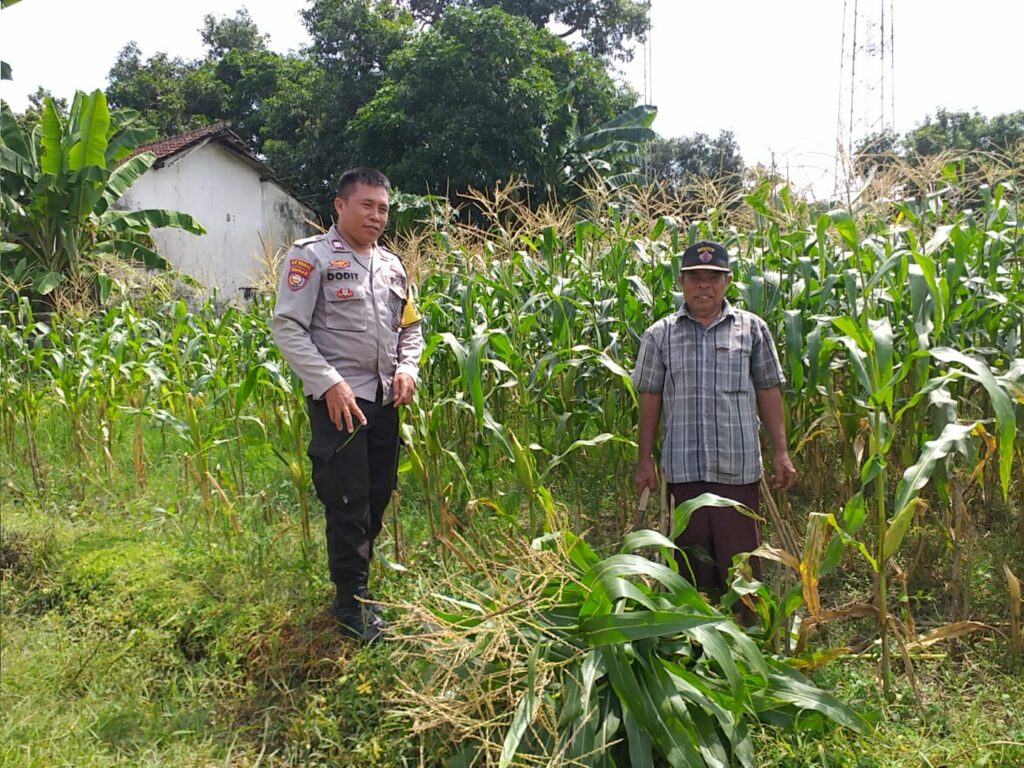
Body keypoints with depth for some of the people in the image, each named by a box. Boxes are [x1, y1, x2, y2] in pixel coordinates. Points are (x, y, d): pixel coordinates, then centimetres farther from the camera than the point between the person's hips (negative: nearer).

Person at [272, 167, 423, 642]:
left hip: (385, 400, 6)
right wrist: (329, 384, -18)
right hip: (338, 398, -6)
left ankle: (356, 580, 29)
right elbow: (287, 326, -11)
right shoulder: (312, 256, -4)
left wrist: (407, 369, 2)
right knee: (347, 504, -3)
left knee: (378, 497, 11)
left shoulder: (391, 265, 15)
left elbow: (410, 327, 23)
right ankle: (352, 603, 12)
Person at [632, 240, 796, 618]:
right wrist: (644, 460, 6)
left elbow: (768, 392, 8)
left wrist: (781, 452, 5)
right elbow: (650, 399, 8)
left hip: (738, 465, 0)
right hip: (683, 468, 1)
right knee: (692, 559, 11)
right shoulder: (660, 335, 5)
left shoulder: (752, 328, 6)